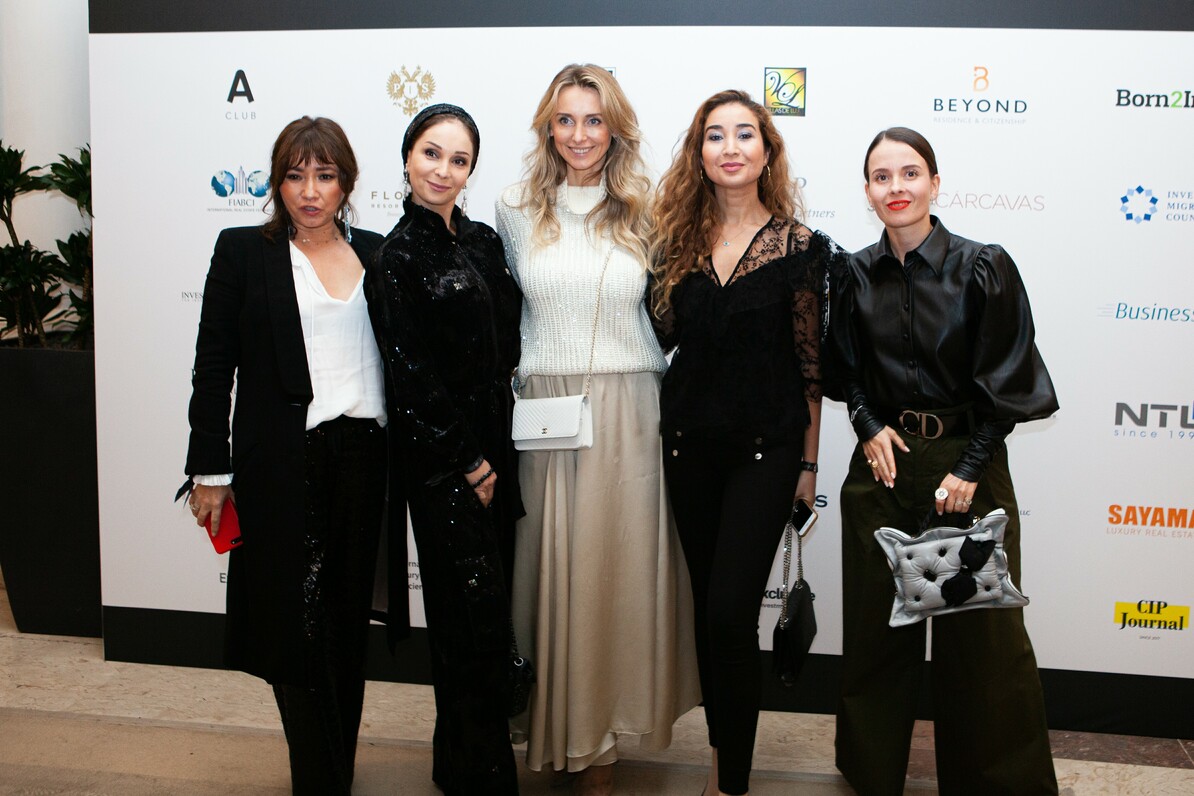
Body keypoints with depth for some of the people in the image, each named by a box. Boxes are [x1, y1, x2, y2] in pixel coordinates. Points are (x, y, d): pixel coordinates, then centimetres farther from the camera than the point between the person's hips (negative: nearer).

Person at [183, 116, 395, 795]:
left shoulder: (376, 254, 10)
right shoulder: (243, 252, 2)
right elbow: (214, 365, 1)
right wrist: (211, 469, -3)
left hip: (363, 457, 3)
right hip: (284, 464, -3)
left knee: (348, 621, 10)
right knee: (300, 624, -2)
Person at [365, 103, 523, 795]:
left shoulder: (483, 241, 10)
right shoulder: (401, 255, -10)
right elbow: (412, 379, -12)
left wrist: (496, 456, 5)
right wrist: (468, 464, -9)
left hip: (494, 452, 7)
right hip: (442, 462, -7)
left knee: (487, 611, 13)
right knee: (475, 614, -2)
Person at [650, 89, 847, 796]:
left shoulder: (799, 246, -4)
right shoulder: (678, 240, 6)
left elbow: (810, 361, -2)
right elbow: (661, 336, 11)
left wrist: (809, 462, -1)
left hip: (765, 446, -4)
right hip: (691, 443, 4)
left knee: (730, 613, -9)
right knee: (706, 608, 11)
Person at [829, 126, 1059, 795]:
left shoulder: (984, 268, -8)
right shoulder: (860, 274, 3)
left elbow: (1004, 382, -7)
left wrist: (968, 469, -12)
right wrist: (870, 426, -2)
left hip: (966, 460, -3)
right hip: (883, 460, 4)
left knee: (981, 634, 2)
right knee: (876, 622, 11)